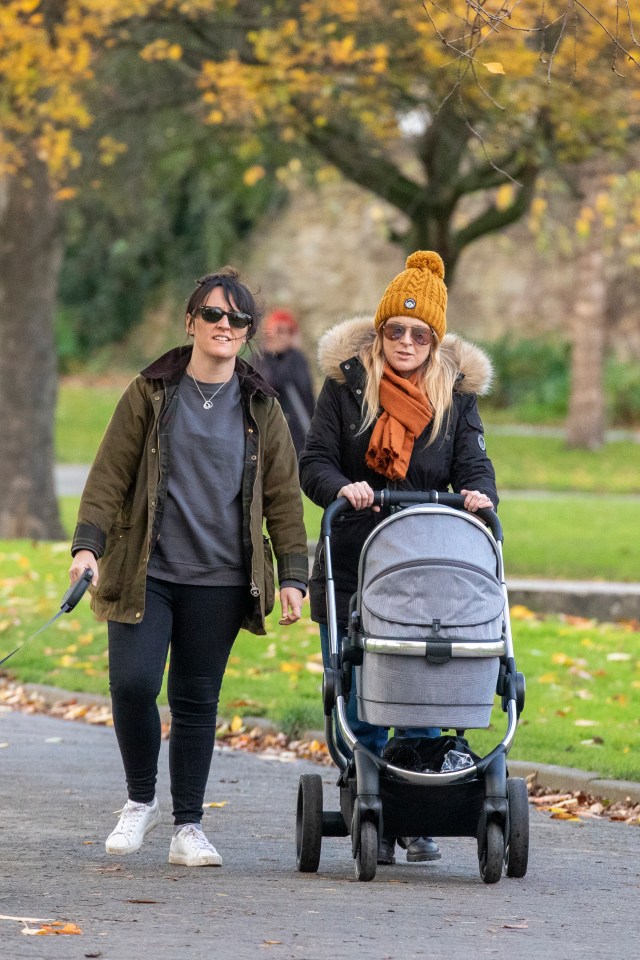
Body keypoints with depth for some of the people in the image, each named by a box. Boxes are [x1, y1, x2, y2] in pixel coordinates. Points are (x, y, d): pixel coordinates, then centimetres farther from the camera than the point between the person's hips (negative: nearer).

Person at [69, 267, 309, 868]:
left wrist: (293, 575, 3)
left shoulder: (260, 409, 9)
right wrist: (87, 544, -11)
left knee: (196, 701, 3)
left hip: (219, 580, 1)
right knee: (132, 683, -14)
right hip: (145, 572, -1)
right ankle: (140, 800, 8)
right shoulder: (149, 394, 3)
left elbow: (283, 496, 10)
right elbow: (110, 474, 1)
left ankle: (188, 828, 11)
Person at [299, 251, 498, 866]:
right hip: (351, 568, -1)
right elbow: (314, 462, 0)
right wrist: (342, 487, -22)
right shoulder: (348, 383, 2)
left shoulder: (457, 391, 7)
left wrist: (478, 493, -20)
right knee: (359, 706, -2)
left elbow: (473, 464, 3)